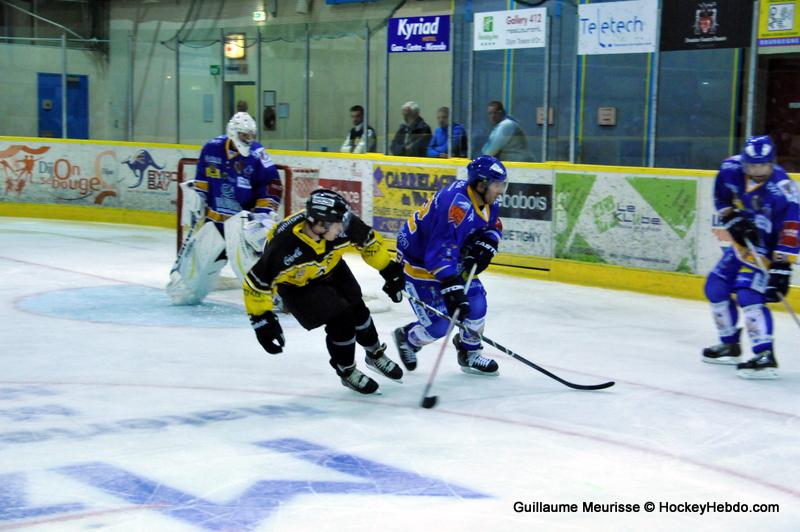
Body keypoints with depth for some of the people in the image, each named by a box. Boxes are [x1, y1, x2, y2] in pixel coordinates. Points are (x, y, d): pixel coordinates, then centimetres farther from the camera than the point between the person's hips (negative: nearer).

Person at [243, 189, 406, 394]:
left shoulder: (342, 224, -30)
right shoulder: (285, 245, -41)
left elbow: (369, 240, -8)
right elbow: (257, 283, -29)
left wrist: (390, 270, -5)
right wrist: (262, 320, -25)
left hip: (331, 270, 5)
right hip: (297, 284, -5)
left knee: (357, 310, 10)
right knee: (340, 320, -14)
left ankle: (376, 354, 41)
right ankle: (346, 371, 13)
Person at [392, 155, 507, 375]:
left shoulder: (487, 200, -8)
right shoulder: (456, 204, -36)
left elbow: (493, 227, 12)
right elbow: (440, 252, -39)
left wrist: (485, 245, -11)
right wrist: (452, 291, -42)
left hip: (452, 256, 9)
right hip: (419, 263, -9)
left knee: (475, 303, 3)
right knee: (438, 325, -9)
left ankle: (470, 353, 25)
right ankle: (407, 338, 24)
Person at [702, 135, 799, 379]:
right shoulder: (731, 168, -12)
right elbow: (722, 198, 7)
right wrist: (733, 219, -8)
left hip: (769, 249, -7)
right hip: (743, 241, 8)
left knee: (748, 295, -23)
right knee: (716, 286, 11)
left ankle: (765, 357, -25)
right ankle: (730, 345, 27)